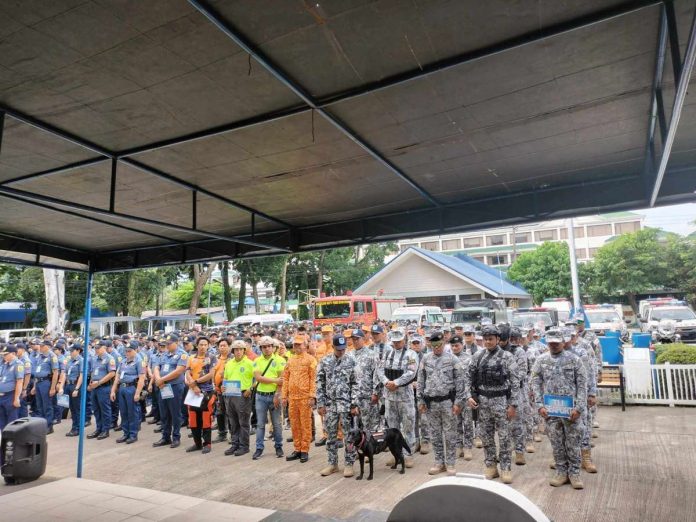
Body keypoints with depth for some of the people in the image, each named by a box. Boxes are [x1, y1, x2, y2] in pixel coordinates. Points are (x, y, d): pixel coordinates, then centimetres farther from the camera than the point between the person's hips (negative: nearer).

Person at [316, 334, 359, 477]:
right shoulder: (324, 361, 2)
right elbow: (320, 384, 3)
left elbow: (355, 384, -3)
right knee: (331, 435, 10)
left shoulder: (351, 361, -3)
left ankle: (349, 464, 16)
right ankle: (332, 463, 23)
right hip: (329, 404, 2)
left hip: (346, 403, -2)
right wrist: (320, 404, -1)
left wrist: (354, 404, -8)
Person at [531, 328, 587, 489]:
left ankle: (574, 472, 21)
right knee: (556, 442, 10)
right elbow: (536, 384, 3)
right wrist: (540, 405, -5)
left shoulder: (574, 359, -3)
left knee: (573, 442, 6)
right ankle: (561, 471, 23)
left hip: (571, 408, -2)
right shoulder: (541, 360, 2)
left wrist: (579, 408, -11)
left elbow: (582, 385, -3)